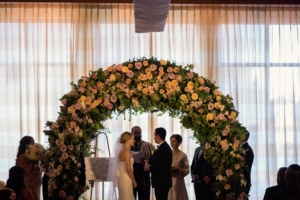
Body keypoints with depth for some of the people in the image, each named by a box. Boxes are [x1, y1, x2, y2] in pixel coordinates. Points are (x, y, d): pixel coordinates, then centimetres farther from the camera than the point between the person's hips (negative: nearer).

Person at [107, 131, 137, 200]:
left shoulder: (122, 150, 11)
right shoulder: (126, 151, -15)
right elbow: (129, 169, -17)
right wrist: (134, 181, -7)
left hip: (122, 178, 9)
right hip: (126, 179, -9)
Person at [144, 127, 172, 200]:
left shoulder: (162, 148, -19)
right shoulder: (165, 146, 12)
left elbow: (160, 167, -24)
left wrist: (149, 168, -10)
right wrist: (150, 164, 7)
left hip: (161, 182, -10)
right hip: (163, 181, 10)